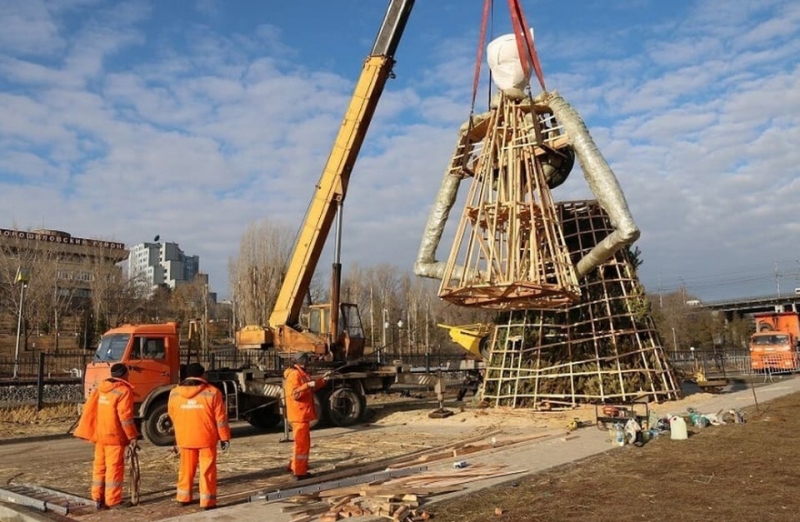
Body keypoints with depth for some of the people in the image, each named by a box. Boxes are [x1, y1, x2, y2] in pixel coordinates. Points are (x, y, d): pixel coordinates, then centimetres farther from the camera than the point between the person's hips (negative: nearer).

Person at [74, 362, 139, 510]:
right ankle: (113, 500, 1)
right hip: (114, 436, -8)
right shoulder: (124, 391, -12)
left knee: (100, 466, 13)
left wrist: (89, 431, 18)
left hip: (99, 434, 8)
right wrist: (132, 437, -12)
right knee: (114, 467, -2)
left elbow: (89, 409, 13)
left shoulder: (101, 388, 12)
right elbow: (125, 417, -17)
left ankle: (98, 499, 19)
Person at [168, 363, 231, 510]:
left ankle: (184, 497, 27)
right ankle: (207, 501, 5)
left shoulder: (174, 393, -1)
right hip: (206, 438, -3)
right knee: (207, 469, 4)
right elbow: (220, 418, -9)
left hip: (184, 438, 3)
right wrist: (225, 437, 1)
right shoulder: (212, 392, -12)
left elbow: (172, 416, 11)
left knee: (186, 468, 18)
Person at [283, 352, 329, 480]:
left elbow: (312, 387, 24)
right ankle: (300, 472, -1)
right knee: (302, 443, -6)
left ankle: (294, 466, 34)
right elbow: (294, 394, -27)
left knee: (301, 441, 22)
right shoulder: (294, 374, -18)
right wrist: (308, 385, -32)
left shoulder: (301, 373, 15)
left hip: (302, 413, 11)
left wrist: (322, 379, 14)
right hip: (299, 414, -11)